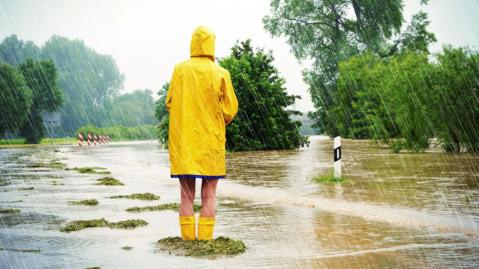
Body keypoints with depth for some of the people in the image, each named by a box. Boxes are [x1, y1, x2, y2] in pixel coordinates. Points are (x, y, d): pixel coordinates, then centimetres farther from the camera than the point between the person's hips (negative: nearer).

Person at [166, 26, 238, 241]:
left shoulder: (180, 70, -1)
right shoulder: (221, 74, -5)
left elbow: (169, 104, 5)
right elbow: (230, 110, -3)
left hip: (182, 141, 2)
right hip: (211, 141, -1)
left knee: (186, 195, 7)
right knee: (209, 195, 5)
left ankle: (188, 239, 6)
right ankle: (205, 239, 3)